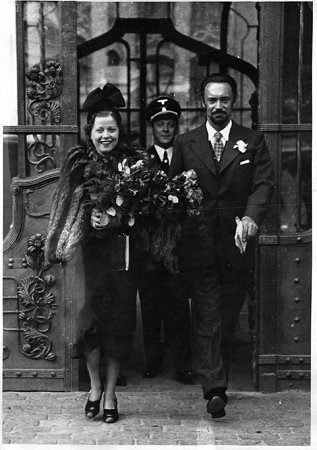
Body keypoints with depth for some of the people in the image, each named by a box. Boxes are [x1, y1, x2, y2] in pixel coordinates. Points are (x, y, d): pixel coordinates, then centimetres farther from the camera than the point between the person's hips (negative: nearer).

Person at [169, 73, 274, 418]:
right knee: (206, 318, -7)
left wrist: (251, 216, -22)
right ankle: (214, 388, -10)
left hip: (236, 244, 1)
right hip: (199, 244, -1)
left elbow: (264, 183, -3)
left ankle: (216, 374, 26)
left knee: (228, 319, 10)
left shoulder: (253, 141, 7)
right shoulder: (185, 143, 9)